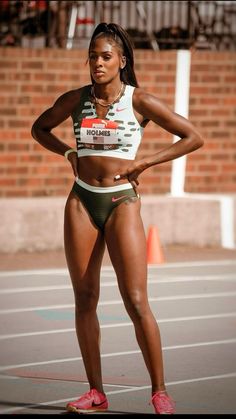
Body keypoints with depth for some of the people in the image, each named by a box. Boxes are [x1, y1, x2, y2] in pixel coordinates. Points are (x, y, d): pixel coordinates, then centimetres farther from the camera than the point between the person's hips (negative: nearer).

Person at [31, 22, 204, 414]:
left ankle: (159, 392, -2)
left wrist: (143, 163, -8)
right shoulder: (75, 100, 4)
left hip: (121, 203, -4)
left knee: (136, 303, -9)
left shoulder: (139, 101, -6)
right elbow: (40, 128, 23)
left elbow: (193, 137, -4)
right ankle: (95, 392, 11)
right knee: (85, 300, 4)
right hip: (82, 202, 4)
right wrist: (69, 152, 6)